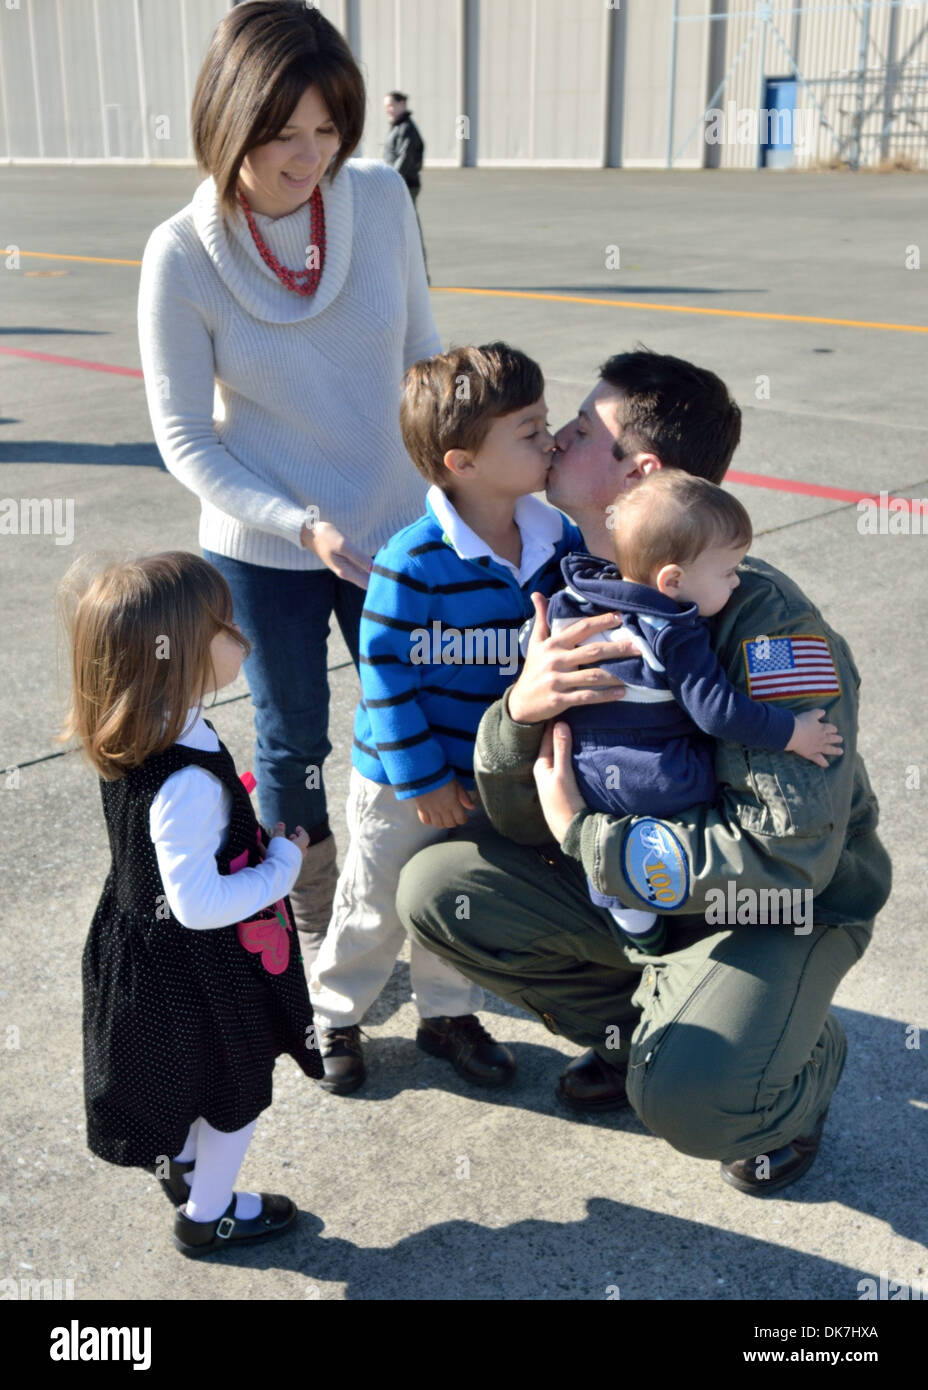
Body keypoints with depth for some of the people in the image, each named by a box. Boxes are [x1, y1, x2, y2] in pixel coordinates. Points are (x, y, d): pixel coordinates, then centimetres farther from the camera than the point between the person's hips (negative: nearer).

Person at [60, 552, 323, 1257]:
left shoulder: (133, 741, -9)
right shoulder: (188, 781, -38)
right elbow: (198, 903, -34)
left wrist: (259, 845, 5)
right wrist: (283, 862, -22)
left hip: (148, 953, 8)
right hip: (202, 970, -8)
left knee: (192, 1076, 33)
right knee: (240, 1091, 19)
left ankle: (182, 1165, 58)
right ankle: (208, 1215, 42)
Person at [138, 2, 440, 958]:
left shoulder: (379, 198, -11)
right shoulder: (183, 254, -17)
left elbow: (419, 348, 4)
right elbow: (184, 439, -12)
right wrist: (302, 524, -23)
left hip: (393, 528, 3)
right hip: (264, 552, -2)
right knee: (294, 743, 15)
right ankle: (313, 926, 40)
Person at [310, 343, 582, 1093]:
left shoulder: (560, 540, -8)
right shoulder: (413, 564, -27)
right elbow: (386, 671, -21)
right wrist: (422, 779, -17)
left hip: (499, 771, 5)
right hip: (404, 777, -5)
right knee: (377, 904, 13)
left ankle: (448, 1012, 43)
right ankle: (335, 1015, 36)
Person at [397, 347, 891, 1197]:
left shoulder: (766, 619, -26)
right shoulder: (580, 602, -5)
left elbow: (788, 855, -32)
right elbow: (523, 826, -6)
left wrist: (584, 834, -24)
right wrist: (520, 711, -28)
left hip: (785, 910, -6)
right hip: (632, 883, 6)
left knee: (689, 1100, -32)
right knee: (435, 888, -7)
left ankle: (801, 1061, 7)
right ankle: (643, 1026, 12)